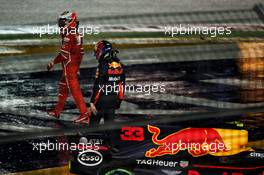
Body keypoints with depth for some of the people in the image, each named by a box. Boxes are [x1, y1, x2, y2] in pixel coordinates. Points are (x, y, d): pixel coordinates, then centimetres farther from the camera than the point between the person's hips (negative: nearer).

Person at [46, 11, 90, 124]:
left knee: (75, 90, -6)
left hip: (69, 67, -10)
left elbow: (64, 54, -20)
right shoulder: (76, 34, 10)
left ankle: (85, 115, -6)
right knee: (63, 88, 20)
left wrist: (53, 63, -12)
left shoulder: (69, 36, -20)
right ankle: (57, 111, 33)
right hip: (74, 66, 10)